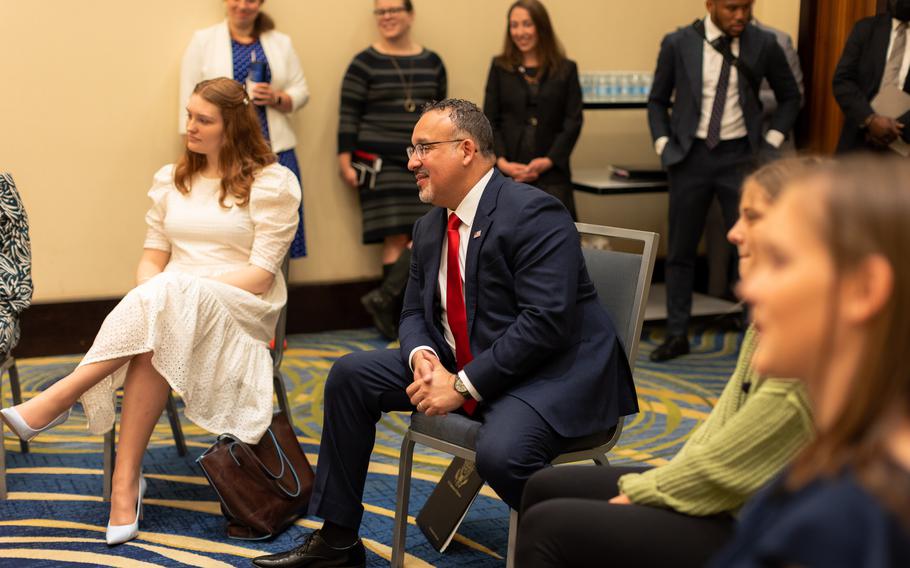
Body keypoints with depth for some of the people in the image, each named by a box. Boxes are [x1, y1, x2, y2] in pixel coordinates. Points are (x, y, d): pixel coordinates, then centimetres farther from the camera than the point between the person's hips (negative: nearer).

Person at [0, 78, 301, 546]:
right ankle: (126, 483, -36)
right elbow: (152, 259, 13)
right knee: (150, 341, -35)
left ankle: (57, 399, -34)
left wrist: (192, 289, -17)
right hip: (169, 311, 4)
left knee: (168, 297, -38)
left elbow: (260, 274, -7)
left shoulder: (271, 183, 0)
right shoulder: (170, 179, 17)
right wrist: (146, 297, -10)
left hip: (239, 310, -3)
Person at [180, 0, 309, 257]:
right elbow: (190, 99, 1)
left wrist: (276, 98, -10)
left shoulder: (281, 42, 13)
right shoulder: (203, 40, 6)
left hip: (275, 151, 2)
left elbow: (301, 92, 12)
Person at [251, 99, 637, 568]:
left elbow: (546, 322, -26)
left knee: (500, 452, -36)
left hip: (551, 372, -9)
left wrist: (464, 386, -24)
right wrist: (421, 355, -10)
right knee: (350, 375, 2)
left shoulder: (533, 213, -18)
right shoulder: (430, 228, 10)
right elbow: (414, 313, 15)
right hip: (457, 367, 9)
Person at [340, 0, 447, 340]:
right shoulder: (364, 63, -1)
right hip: (381, 162, -4)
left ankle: (385, 300, 2)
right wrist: (345, 162, -8)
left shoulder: (432, 63, 11)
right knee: (396, 238, -6)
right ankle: (394, 313, 3)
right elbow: (348, 116, -3)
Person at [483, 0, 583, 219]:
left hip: (551, 172, -1)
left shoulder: (566, 69, 8)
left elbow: (573, 122, 2)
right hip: (507, 174, 1)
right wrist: (501, 161, -10)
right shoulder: (500, 67, 10)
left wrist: (549, 160, -10)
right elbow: (489, 121, 5)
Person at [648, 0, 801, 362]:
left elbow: (790, 97, 11)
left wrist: (770, 143, 2)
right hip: (690, 156, 1)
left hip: (740, 156, 0)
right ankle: (676, 335, 18)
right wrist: (663, 145, -3)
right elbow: (657, 100, 8)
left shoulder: (763, 45, -3)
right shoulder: (678, 44, -4)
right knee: (680, 250, 7)